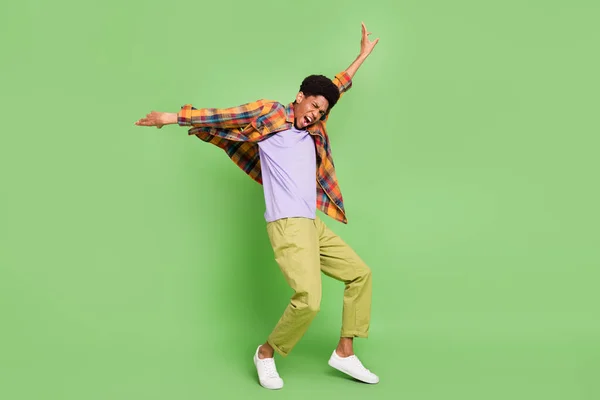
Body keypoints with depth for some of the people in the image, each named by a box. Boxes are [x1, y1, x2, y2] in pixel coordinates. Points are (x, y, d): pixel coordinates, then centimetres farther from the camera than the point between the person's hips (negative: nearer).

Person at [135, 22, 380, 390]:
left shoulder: (313, 130, 19)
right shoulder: (270, 115, 1)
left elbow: (337, 87, 28)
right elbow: (224, 116, 2)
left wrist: (364, 55, 36)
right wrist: (173, 117, 4)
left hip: (313, 225, 9)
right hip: (287, 225, -9)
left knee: (360, 273, 11)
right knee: (308, 300, -21)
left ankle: (344, 354, 18)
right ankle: (266, 353, 5)